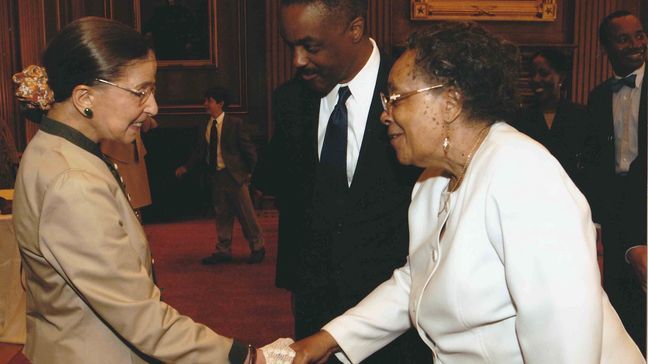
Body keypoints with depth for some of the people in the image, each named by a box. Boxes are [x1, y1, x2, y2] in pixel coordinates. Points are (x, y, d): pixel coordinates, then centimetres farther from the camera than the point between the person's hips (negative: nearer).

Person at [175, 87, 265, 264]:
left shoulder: (234, 123, -7)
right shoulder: (206, 126, 8)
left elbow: (249, 149, -4)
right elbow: (199, 151, 11)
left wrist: (249, 171, -3)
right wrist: (186, 167, 1)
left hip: (233, 175, -5)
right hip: (215, 175, 5)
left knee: (246, 213, 1)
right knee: (222, 215, 12)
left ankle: (257, 248, 16)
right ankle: (223, 251, 22)